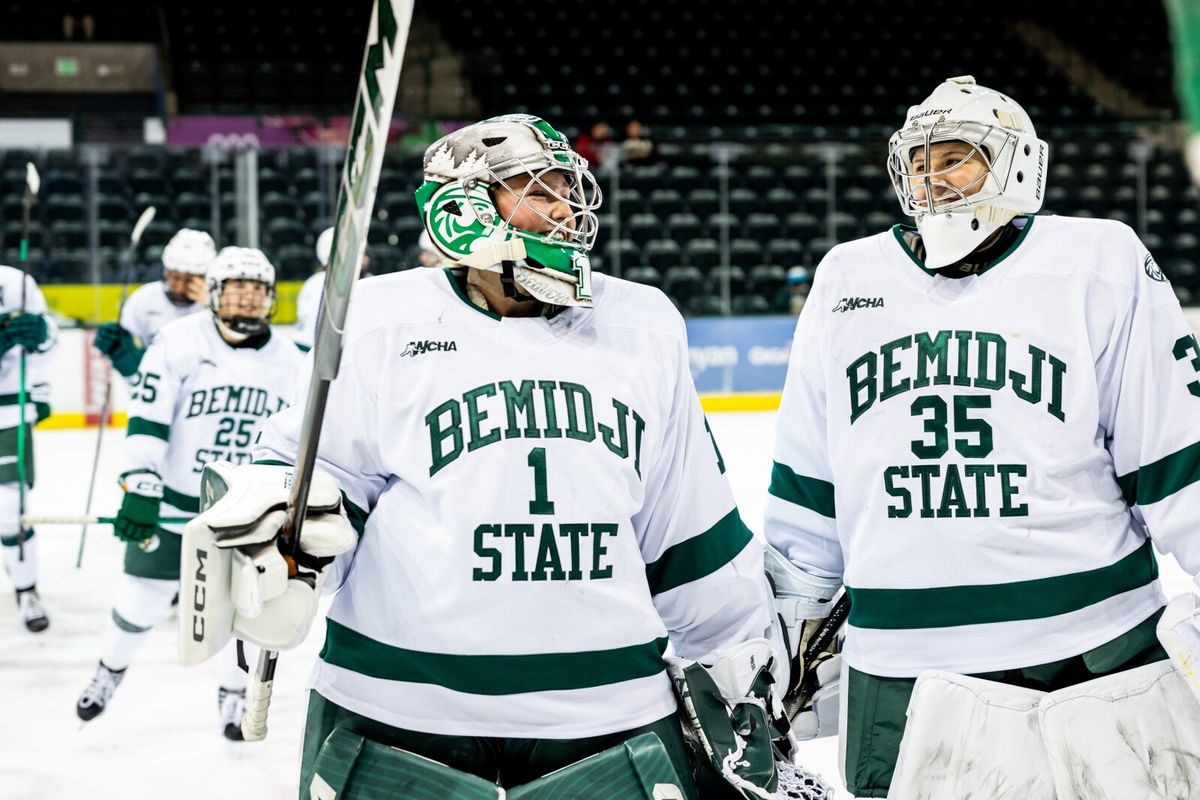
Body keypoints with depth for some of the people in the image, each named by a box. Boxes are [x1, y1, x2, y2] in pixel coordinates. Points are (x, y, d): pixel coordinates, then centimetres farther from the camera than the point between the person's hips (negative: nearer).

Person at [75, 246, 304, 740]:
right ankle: (111, 670, 34)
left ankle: (234, 696, 23)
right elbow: (146, 421, -16)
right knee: (143, 602, 5)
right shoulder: (178, 342, -14)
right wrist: (139, 490, -22)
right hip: (171, 500, -2)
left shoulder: (288, 361, -2)